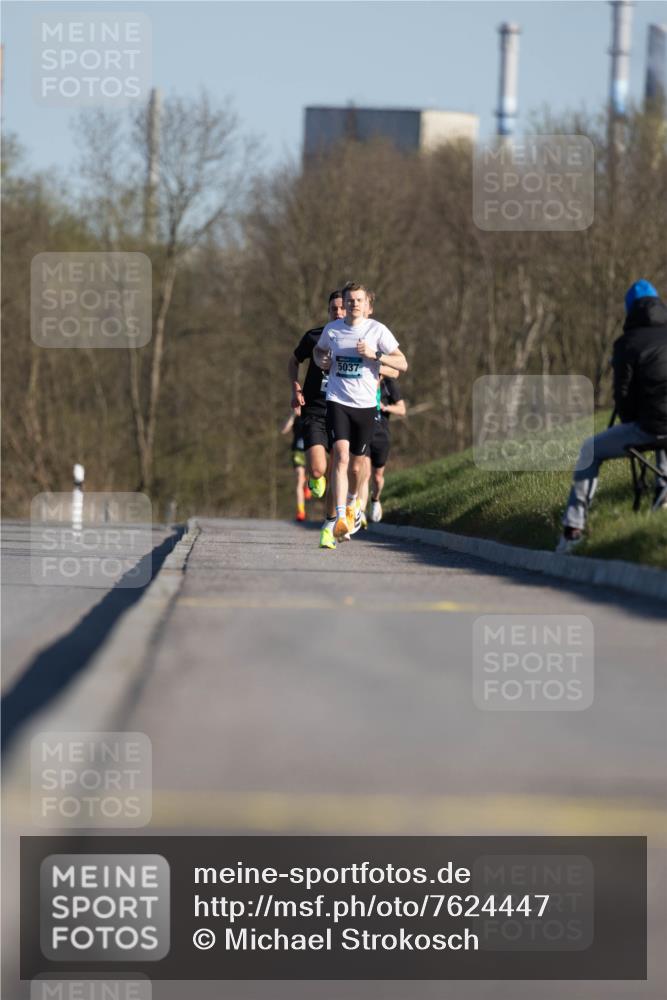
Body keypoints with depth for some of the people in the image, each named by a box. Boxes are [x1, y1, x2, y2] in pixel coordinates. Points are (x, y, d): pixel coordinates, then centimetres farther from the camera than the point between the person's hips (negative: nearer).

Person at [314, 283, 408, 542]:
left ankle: (352, 502, 43)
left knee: (355, 465, 10)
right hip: (337, 401, 0)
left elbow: (402, 364, -5)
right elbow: (318, 350, 26)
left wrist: (374, 355, -19)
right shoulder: (331, 329, 4)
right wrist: (321, 361, 2)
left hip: (365, 404, 0)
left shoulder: (377, 330, -3)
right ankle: (340, 518, -25)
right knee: (341, 456, -19)